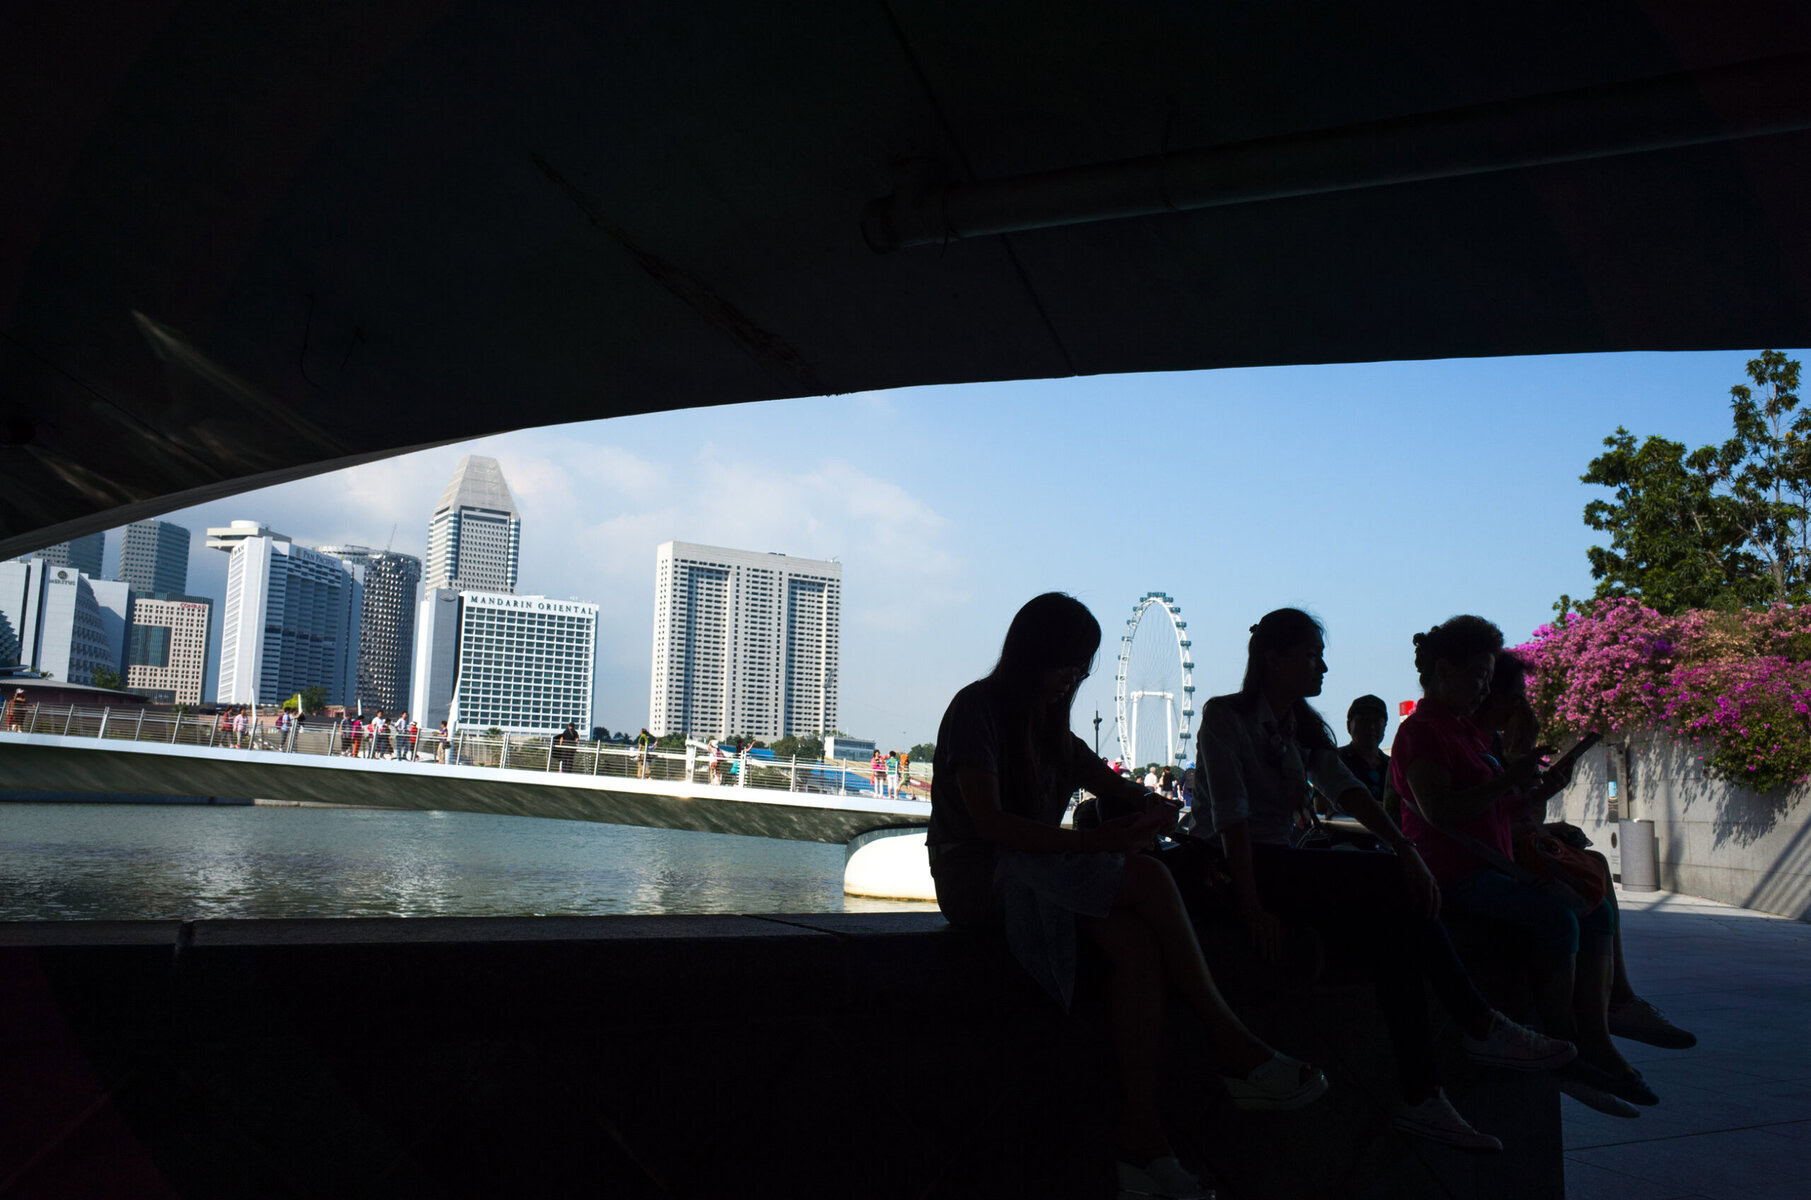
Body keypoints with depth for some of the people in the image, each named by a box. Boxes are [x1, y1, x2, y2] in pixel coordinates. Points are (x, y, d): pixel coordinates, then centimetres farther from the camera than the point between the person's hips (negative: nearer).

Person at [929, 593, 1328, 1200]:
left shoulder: (1047, 723, 20)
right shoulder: (977, 708, -7)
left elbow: (1110, 784, 22)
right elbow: (990, 822, -18)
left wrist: (1148, 806, -3)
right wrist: (1092, 841, -23)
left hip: (1036, 873, 8)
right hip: (980, 878, -7)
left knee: (1138, 942, -25)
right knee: (1149, 880, -25)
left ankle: (1139, 1137, -28)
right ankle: (1234, 1048, -16)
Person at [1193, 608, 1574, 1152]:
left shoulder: (1305, 728, 16)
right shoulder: (1225, 716, -8)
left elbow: (1347, 790, 0)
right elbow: (1230, 812, -19)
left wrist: (1407, 851, -17)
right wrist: (1252, 906, -27)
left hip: (1287, 862, 8)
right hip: (1234, 867, -8)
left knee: (1393, 922, -18)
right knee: (1395, 882, -22)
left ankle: (1420, 1096, -17)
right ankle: (1479, 1025, -9)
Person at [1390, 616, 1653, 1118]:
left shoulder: (1470, 732, 23)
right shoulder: (1420, 731, -8)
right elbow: (1438, 810, -21)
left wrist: (1528, 796, 9)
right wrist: (1506, 781, -19)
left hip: (1492, 867, 10)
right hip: (1453, 875, -10)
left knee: (1595, 912, 0)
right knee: (1557, 918, -26)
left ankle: (1595, 1040, -3)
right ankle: (1564, 1052, -17)